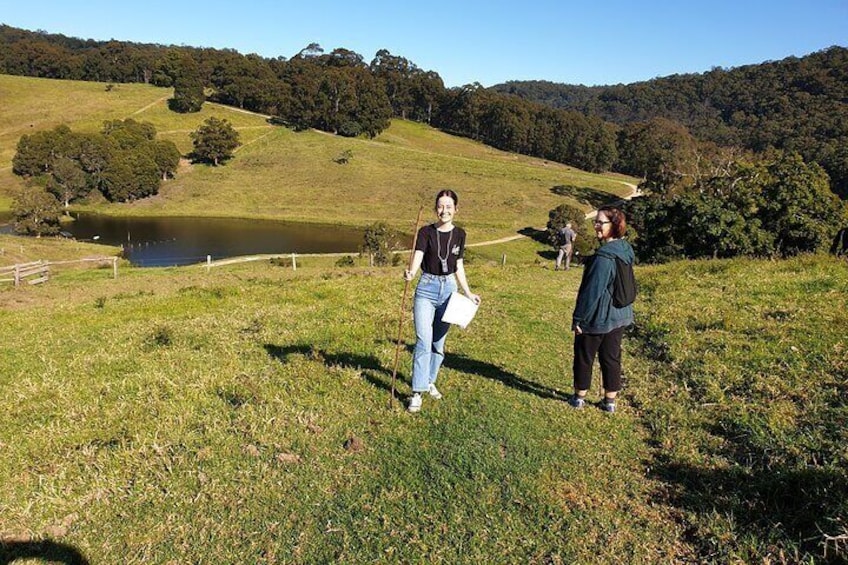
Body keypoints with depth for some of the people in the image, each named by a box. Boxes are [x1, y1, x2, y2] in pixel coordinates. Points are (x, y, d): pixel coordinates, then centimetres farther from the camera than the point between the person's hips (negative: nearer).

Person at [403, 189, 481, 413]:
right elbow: (417, 257, -21)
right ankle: (417, 392, -6)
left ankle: (430, 381, 30)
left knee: (439, 342, 12)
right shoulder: (426, 232, -7)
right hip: (427, 288, -3)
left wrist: (468, 293, 12)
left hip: (449, 289, 3)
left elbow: (458, 266, 12)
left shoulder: (459, 234, 4)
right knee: (423, 341, -11)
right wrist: (410, 272, -42)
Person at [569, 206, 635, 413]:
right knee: (611, 357, 16)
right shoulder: (625, 250, 2)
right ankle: (610, 400, 25)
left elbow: (592, 291, -23)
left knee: (584, 356, 11)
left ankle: (579, 397, 26)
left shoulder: (604, 257, -26)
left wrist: (579, 317, -14)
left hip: (597, 318, -8)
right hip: (619, 316, 8)